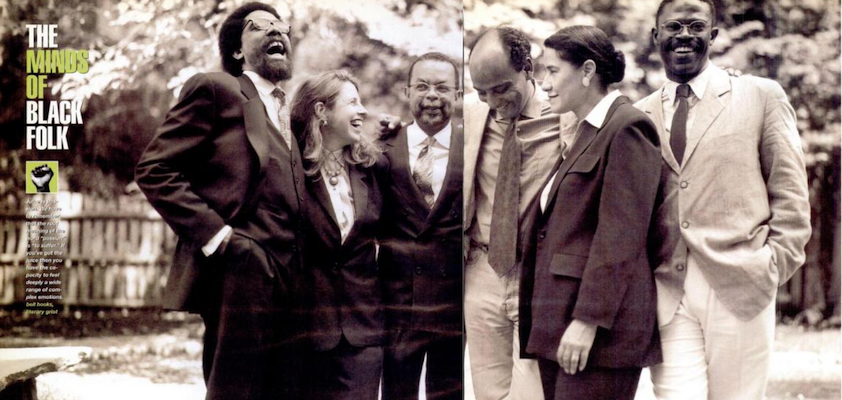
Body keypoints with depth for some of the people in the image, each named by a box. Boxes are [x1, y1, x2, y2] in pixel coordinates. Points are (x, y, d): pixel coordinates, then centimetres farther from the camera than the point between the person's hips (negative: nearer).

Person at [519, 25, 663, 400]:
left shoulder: (627, 127, -9)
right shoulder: (585, 130, 19)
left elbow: (619, 237, -17)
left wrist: (588, 320, -20)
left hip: (600, 326, -9)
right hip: (556, 322, 9)